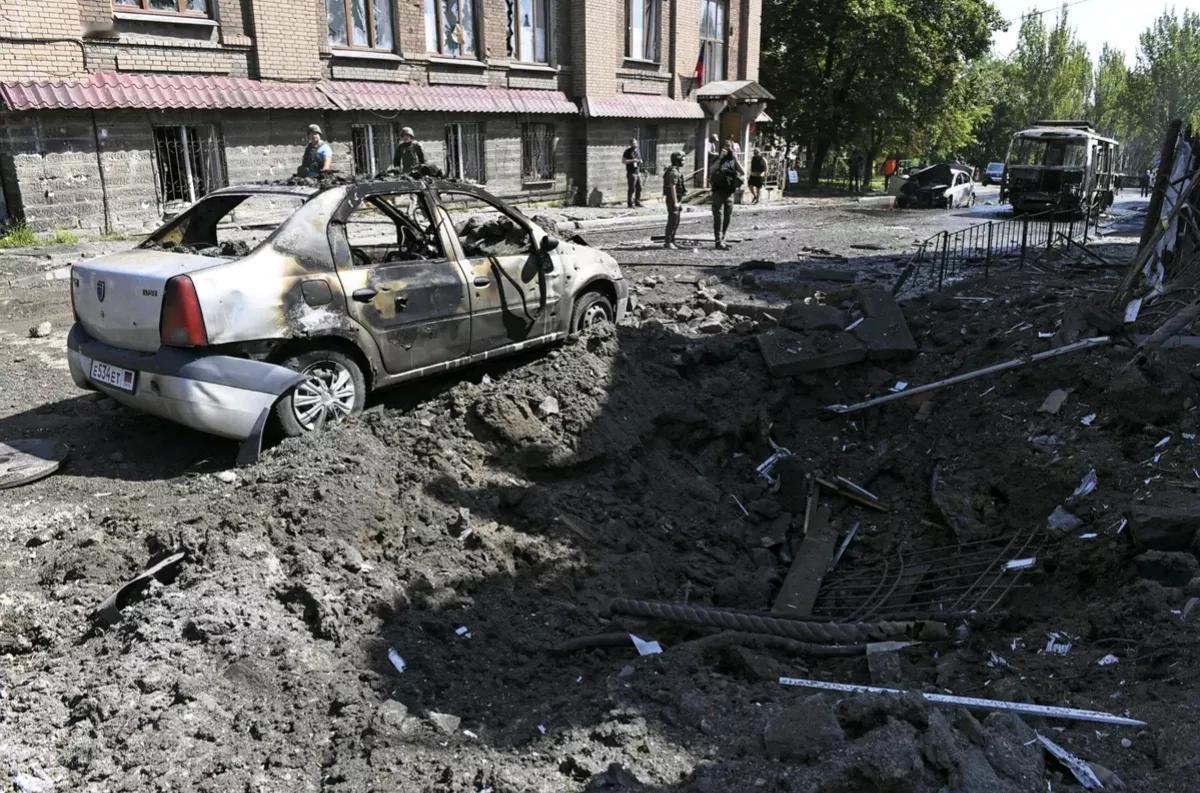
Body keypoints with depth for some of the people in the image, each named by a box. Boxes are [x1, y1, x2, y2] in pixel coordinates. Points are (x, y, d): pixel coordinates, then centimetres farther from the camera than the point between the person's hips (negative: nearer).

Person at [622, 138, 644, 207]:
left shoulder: (638, 150, 15)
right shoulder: (628, 151, -7)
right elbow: (623, 160, -12)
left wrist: (640, 161, 4)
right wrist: (632, 160, -18)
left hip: (638, 172, 7)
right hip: (631, 173, -7)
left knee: (639, 188, 10)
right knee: (632, 189, -6)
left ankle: (637, 202, 20)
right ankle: (630, 203, 1)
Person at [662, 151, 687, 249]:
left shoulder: (677, 171, 17)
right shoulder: (673, 172, -16)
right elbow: (672, 188, -23)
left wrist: (679, 202, 22)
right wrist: (676, 202, -26)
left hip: (676, 200, 10)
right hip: (673, 200, -10)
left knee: (675, 222, 12)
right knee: (672, 222, -8)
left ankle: (670, 242, 17)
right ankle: (668, 243, -6)